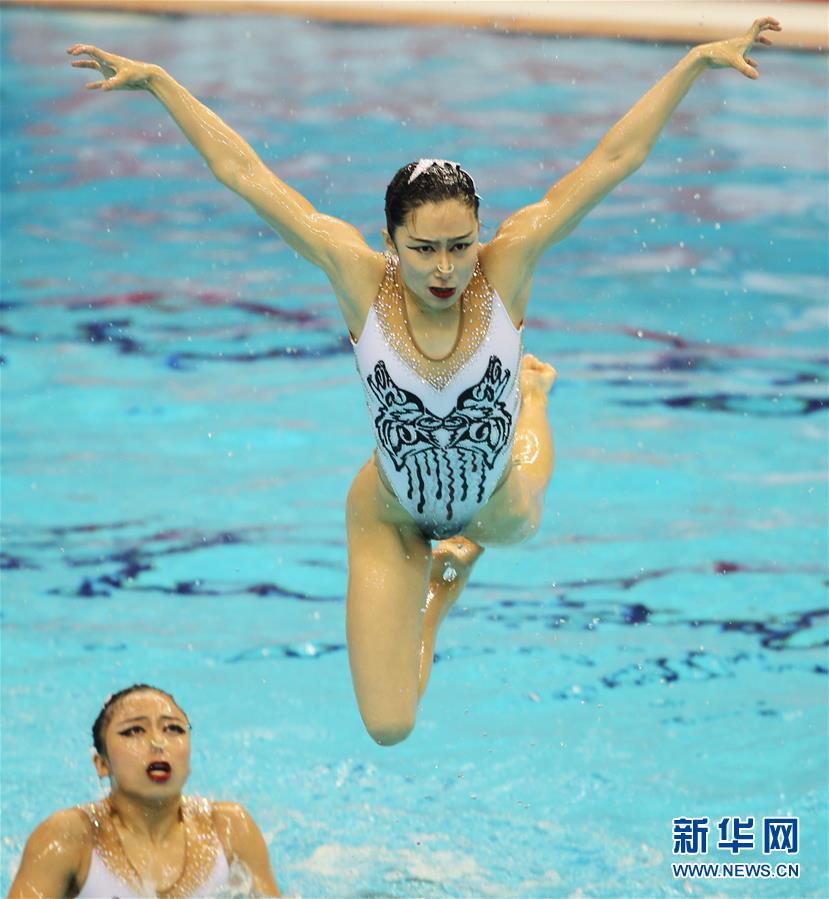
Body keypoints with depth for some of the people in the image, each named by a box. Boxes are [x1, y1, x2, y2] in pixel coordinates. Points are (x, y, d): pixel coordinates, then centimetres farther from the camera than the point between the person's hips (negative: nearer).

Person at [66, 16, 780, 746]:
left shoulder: (505, 269, -26)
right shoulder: (362, 279, -27)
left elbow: (614, 160, -26)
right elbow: (243, 171, -25)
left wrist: (696, 64, -29)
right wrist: (158, 82, -26)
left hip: (496, 497, 1)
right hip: (393, 515, -1)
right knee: (389, 727, 1)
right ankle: (432, 577, 32)